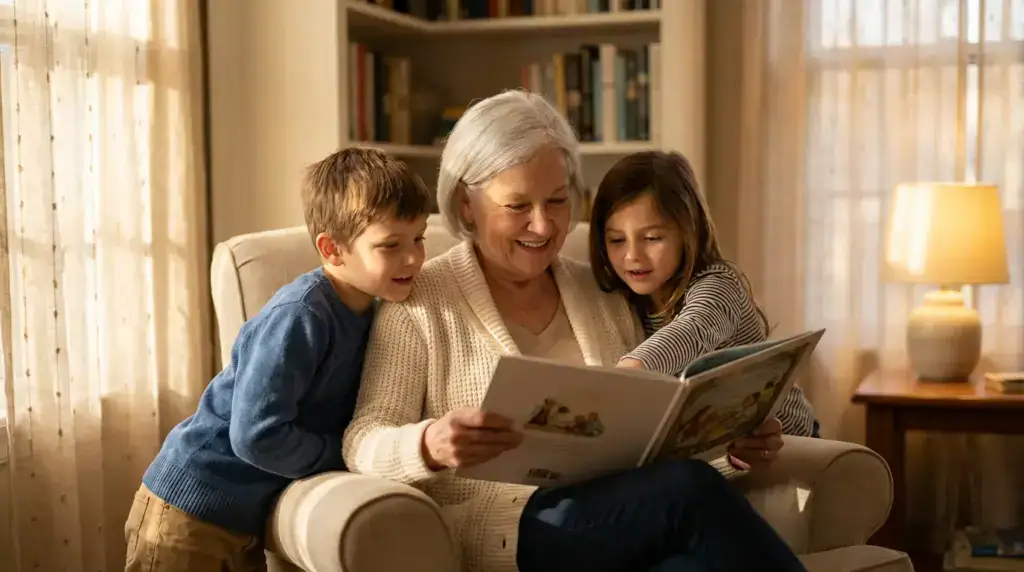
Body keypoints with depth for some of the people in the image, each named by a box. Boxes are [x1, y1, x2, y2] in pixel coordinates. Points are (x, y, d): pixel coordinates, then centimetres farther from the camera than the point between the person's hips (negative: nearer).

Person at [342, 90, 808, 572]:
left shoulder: (604, 294, 17)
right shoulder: (421, 299, 2)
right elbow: (363, 442, -5)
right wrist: (429, 445, -28)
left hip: (617, 517, 4)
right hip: (500, 532, -4)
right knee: (690, 491, -29)